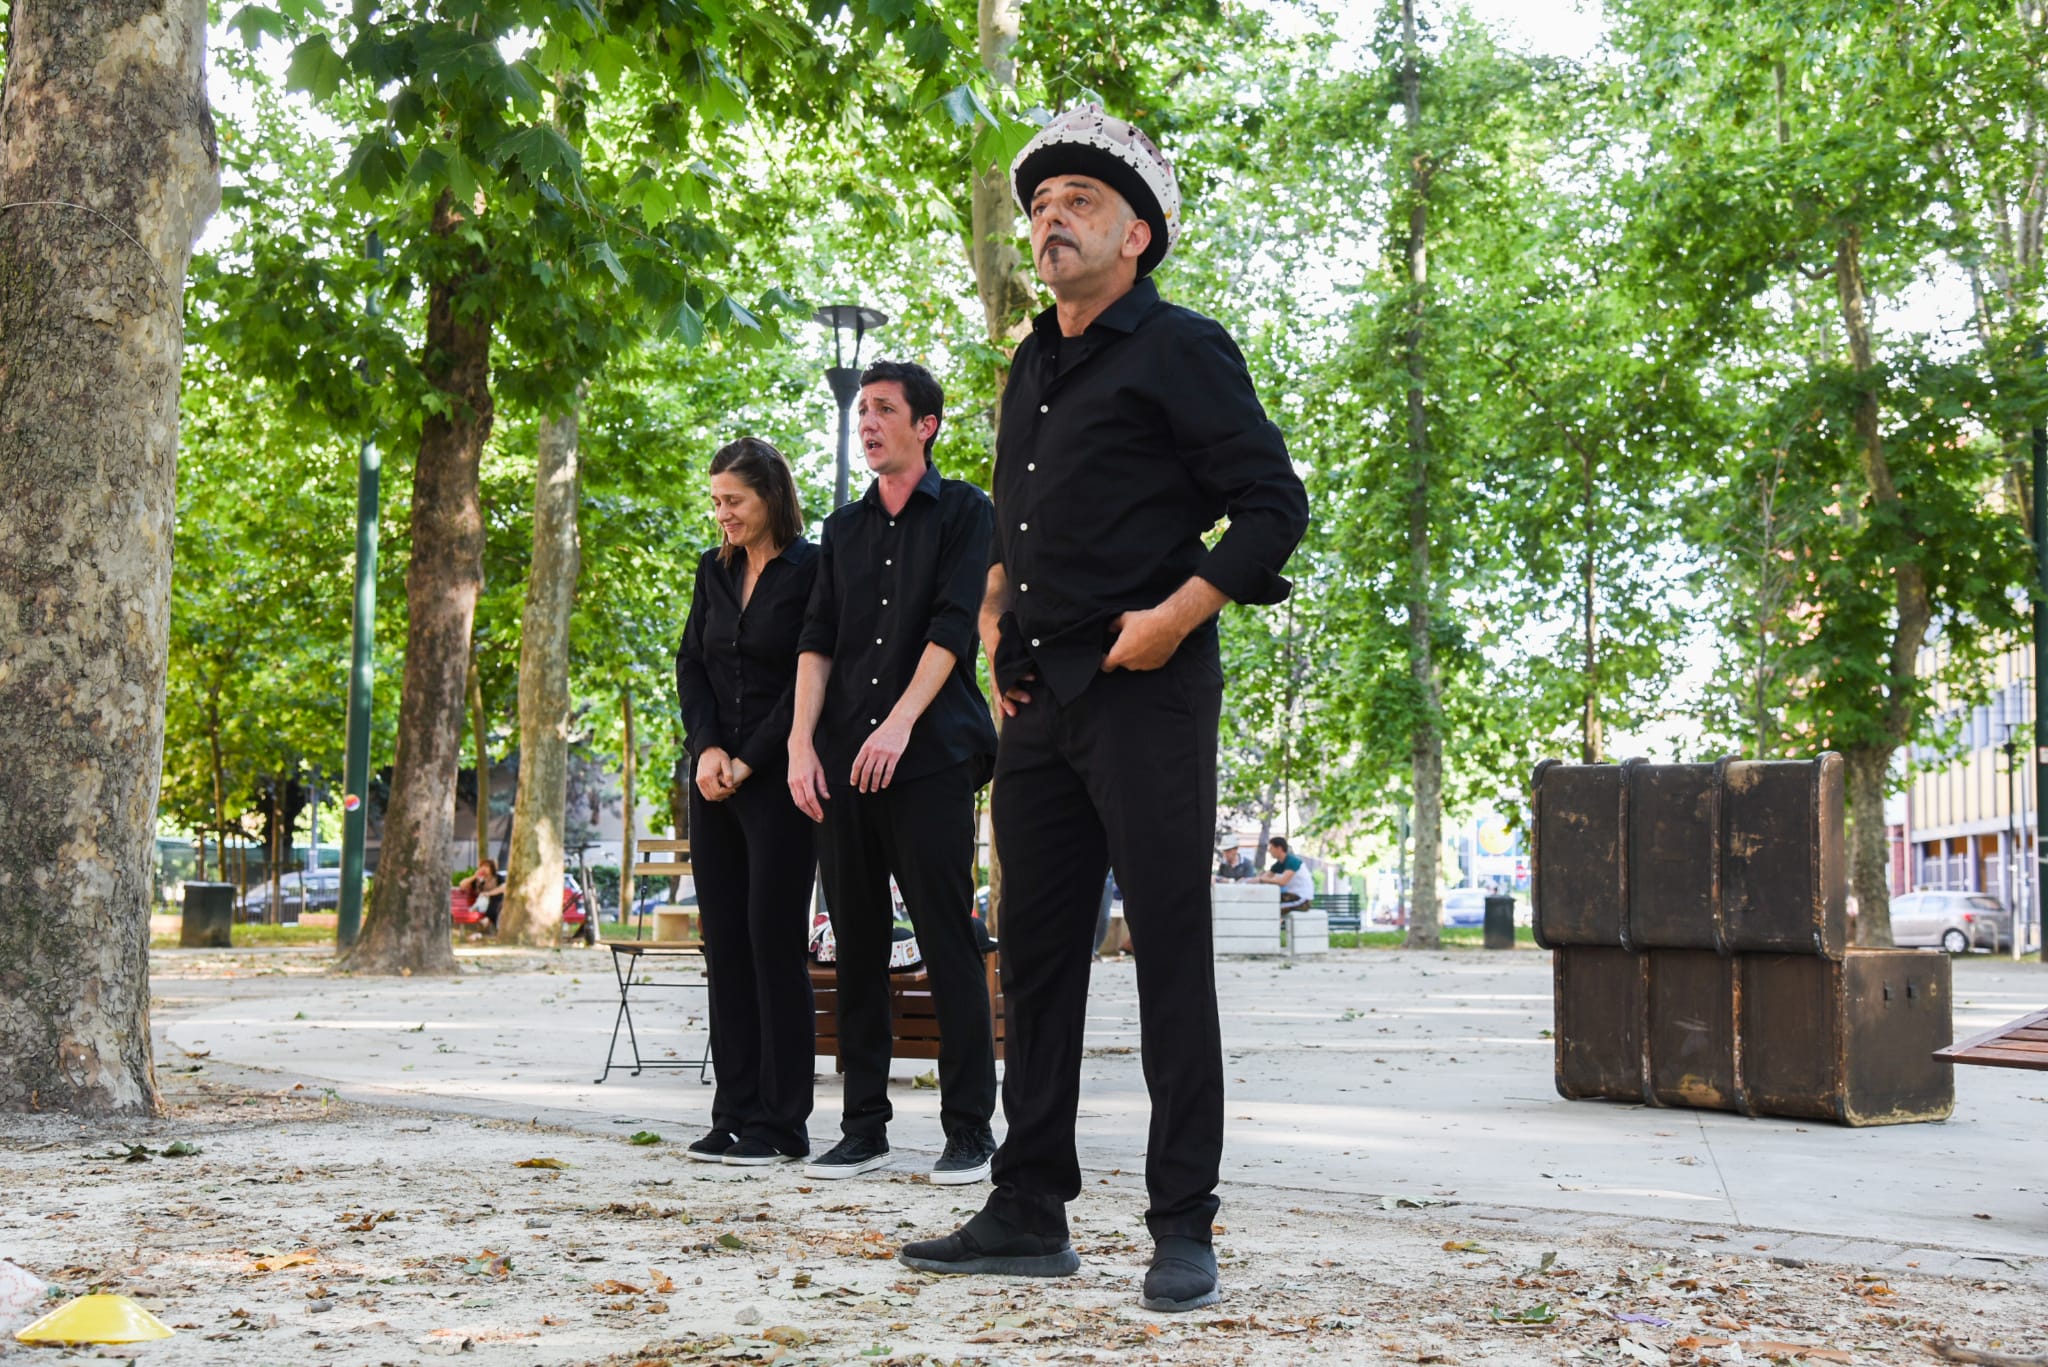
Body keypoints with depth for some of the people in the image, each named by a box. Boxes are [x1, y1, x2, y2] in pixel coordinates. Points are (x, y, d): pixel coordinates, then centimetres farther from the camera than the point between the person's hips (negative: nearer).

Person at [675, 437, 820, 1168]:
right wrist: (706, 748, -4)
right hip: (715, 780, 7)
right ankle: (736, 1115, 11)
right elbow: (690, 663, 12)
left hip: (776, 780, -6)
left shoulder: (812, 571, -7)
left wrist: (748, 762, -12)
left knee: (773, 942, -6)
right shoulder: (714, 570, 13)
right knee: (724, 943, 6)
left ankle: (781, 1123, 0)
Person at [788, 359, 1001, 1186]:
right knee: (857, 946, 6)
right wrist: (802, 741, -1)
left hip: (930, 758, -5)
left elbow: (953, 628, -7)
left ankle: (969, 1131, 2)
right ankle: (863, 1128, 12)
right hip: (844, 763, 5)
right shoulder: (843, 529, 19)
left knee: (947, 943, -5)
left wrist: (901, 722, -18)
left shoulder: (965, 513, 4)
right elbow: (817, 641, 12)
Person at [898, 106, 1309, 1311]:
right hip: (1042, 702, 8)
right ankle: (1031, 1213, 18)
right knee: (1037, 954, 9)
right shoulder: (1034, 367, 19)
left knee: (1172, 957, -4)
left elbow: (1275, 502, -8)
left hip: (1147, 694, -8)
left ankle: (1184, 1229, 4)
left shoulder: (1179, 351, -4)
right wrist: (997, 615, 15)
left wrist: (1175, 616, -15)